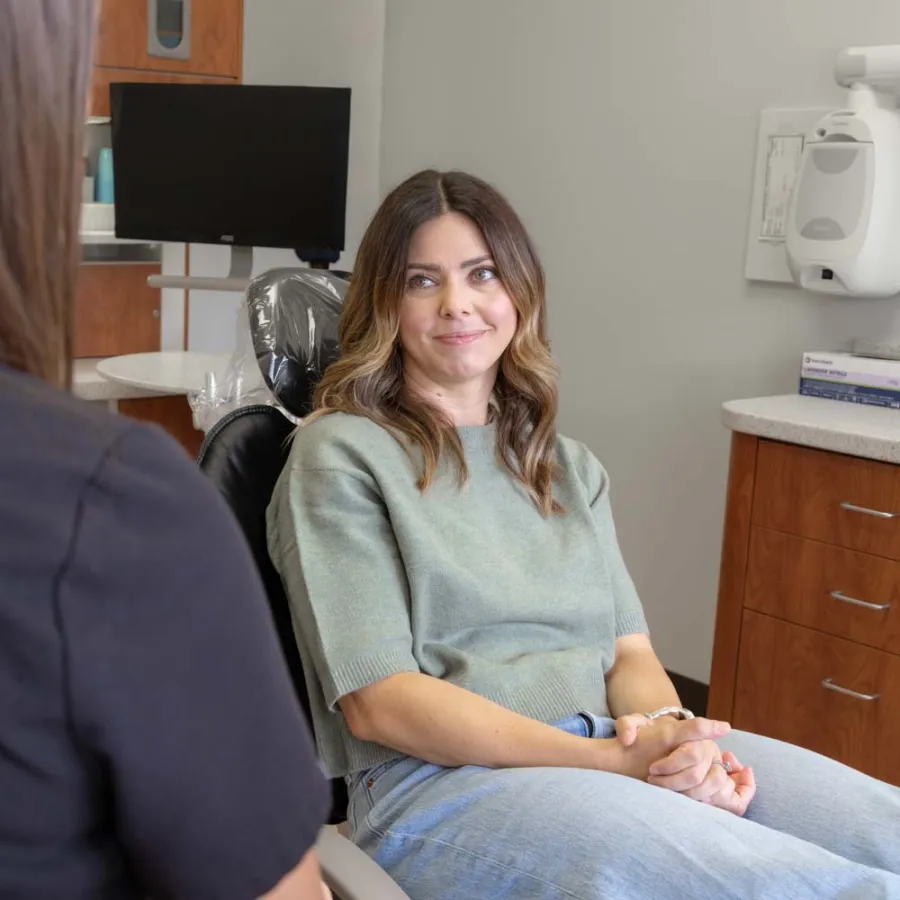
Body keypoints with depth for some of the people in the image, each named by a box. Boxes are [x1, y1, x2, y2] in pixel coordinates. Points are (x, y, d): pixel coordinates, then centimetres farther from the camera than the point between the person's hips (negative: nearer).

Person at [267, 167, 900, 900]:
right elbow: (380, 702, -9)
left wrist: (671, 731, -12)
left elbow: (630, 652, 13)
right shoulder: (339, 456, 0)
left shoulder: (569, 468, 19)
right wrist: (612, 758, -17)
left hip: (622, 755, 6)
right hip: (440, 782, -6)